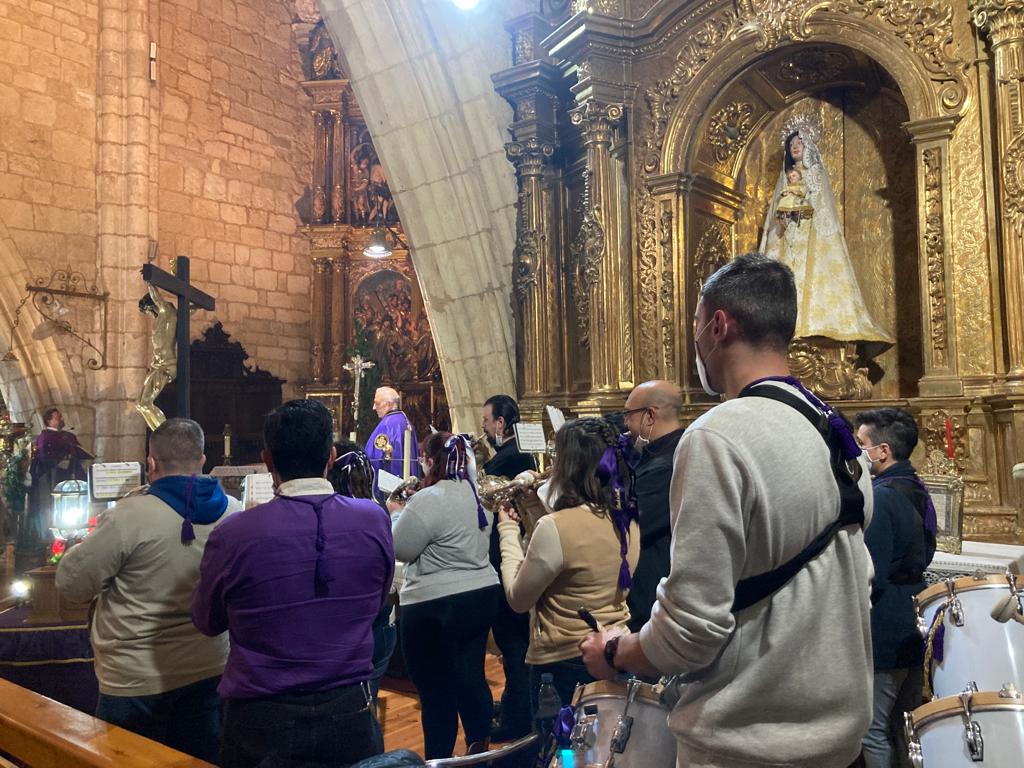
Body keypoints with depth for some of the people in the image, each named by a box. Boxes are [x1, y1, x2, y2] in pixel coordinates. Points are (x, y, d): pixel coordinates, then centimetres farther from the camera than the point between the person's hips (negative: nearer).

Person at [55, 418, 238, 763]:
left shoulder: (130, 516, -19)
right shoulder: (233, 512, -4)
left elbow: (71, 584, -8)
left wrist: (87, 545, 10)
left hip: (137, 681, -4)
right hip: (209, 672, 4)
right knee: (201, 759, 17)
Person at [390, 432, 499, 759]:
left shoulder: (428, 499, -20)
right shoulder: (477, 491, 6)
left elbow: (399, 549, -14)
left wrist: (398, 514, 2)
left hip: (436, 607, -8)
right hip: (483, 595, 8)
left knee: (437, 691, 6)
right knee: (471, 677, 20)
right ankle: (480, 748, 32)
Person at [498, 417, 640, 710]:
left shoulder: (557, 527, -24)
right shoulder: (627, 521, -2)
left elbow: (517, 600, -13)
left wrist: (508, 531, -3)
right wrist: (533, 507, 12)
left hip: (562, 663, -7)